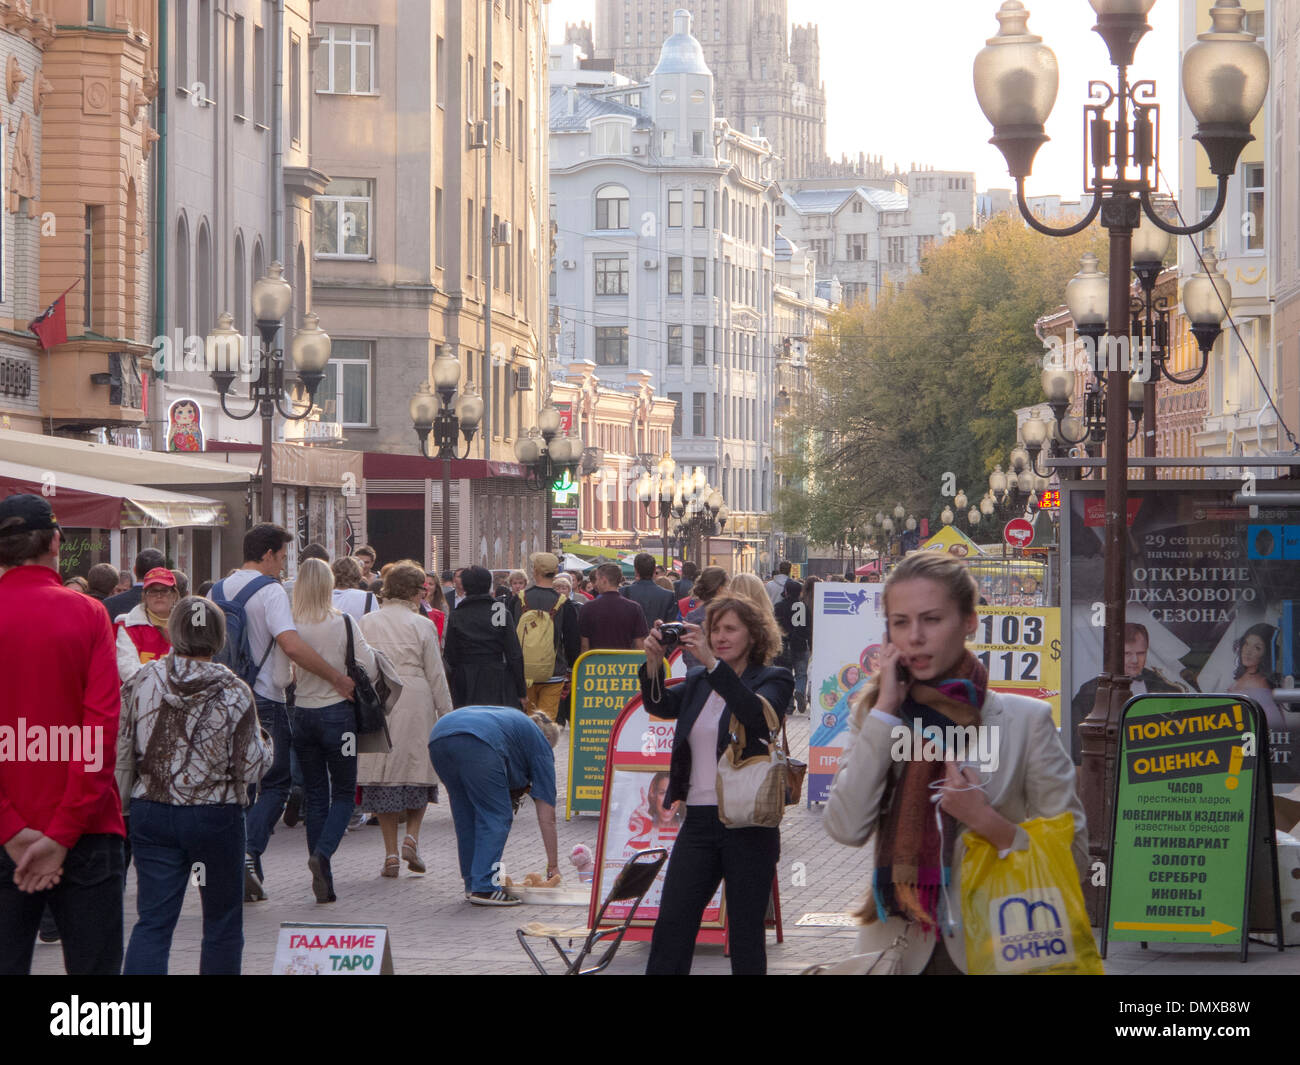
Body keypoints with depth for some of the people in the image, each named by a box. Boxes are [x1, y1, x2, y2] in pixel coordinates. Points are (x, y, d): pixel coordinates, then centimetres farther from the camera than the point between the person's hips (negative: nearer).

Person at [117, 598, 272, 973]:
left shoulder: (142, 681, -4)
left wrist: (121, 803, 14)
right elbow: (250, 769, -7)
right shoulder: (234, 692, -10)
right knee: (222, 920, 12)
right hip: (216, 816, -2)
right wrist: (264, 740, 13)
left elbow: (121, 751, 1)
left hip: (151, 814, 2)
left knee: (153, 919, 3)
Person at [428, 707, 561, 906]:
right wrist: (553, 865, 27)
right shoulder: (540, 743, 24)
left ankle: (472, 885, 21)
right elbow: (547, 815, 23)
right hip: (476, 741, -7)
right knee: (497, 816, 4)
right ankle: (484, 888, -3)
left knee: (466, 817, 18)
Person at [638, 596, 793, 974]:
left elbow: (759, 713, -22)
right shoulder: (699, 681, 16)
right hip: (698, 819, 5)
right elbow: (660, 705, 1)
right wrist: (653, 662, -18)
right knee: (671, 927, 1)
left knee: (746, 935, 1)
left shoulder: (773, 680, -1)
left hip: (748, 825, -5)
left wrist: (712, 662, -28)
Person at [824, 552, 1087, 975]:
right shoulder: (874, 714, 4)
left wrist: (988, 823, -19)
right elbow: (847, 828, -12)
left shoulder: (1026, 720, -3)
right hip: (897, 952, 2)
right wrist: (886, 711, -10)